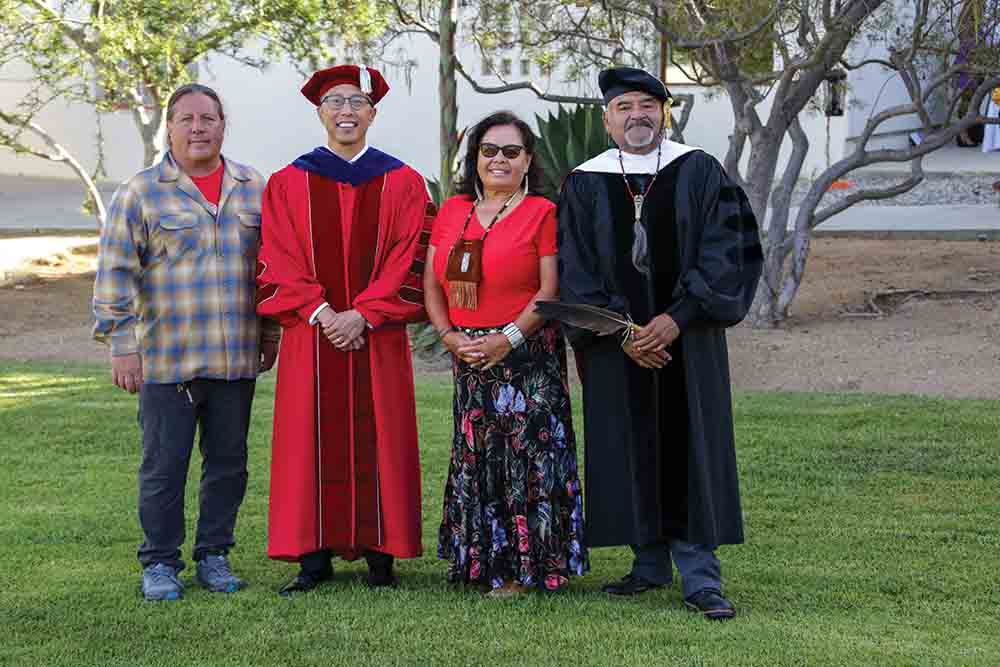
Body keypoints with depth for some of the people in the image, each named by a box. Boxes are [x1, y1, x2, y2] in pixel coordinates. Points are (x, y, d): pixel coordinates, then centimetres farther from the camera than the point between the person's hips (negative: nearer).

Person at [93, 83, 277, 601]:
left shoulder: (254, 190, 9)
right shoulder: (140, 193, -1)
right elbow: (115, 274, -4)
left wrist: (271, 333, 15)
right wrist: (121, 344, -9)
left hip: (236, 359, 3)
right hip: (165, 360, -3)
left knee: (228, 462, 9)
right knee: (163, 465, 1)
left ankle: (214, 555, 22)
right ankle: (159, 563, 13)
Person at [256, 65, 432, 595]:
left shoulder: (402, 184, 5)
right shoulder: (289, 183, 7)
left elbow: (407, 261, -2)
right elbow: (281, 263, 0)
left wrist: (363, 314, -14)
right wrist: (321, 313, -13)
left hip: (378, 336, 0)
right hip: (311, 335, 1)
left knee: (377, 439, 2)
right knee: (312, 442, 1)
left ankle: (379, 554, 10)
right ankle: (314, 556, 8)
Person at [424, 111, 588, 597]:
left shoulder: (542, 213, -4)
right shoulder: (452, 211, 11)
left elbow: (551, 289, -10)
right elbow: (432, 283, 11)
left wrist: (508, 339, -17)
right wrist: (449, 335, -4)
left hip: (526, 358, -5)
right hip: (468, 357, 5)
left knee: (524, 456, -4)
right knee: (474, 459, 8)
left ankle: (522, 565, 4)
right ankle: (478, 559, 18)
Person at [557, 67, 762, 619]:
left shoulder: (699, 173, 1)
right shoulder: (584, 185, 3)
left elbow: (725, 252, -5)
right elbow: (576, 270, 0)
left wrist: (677, 317, -14)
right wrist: (619, 331, -12)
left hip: (687, 337, -1)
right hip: (616, 341, 1)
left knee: (691, 450, -2)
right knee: (631, 451, 5)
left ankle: (699, 574, 2)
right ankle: (651, 562, 18)